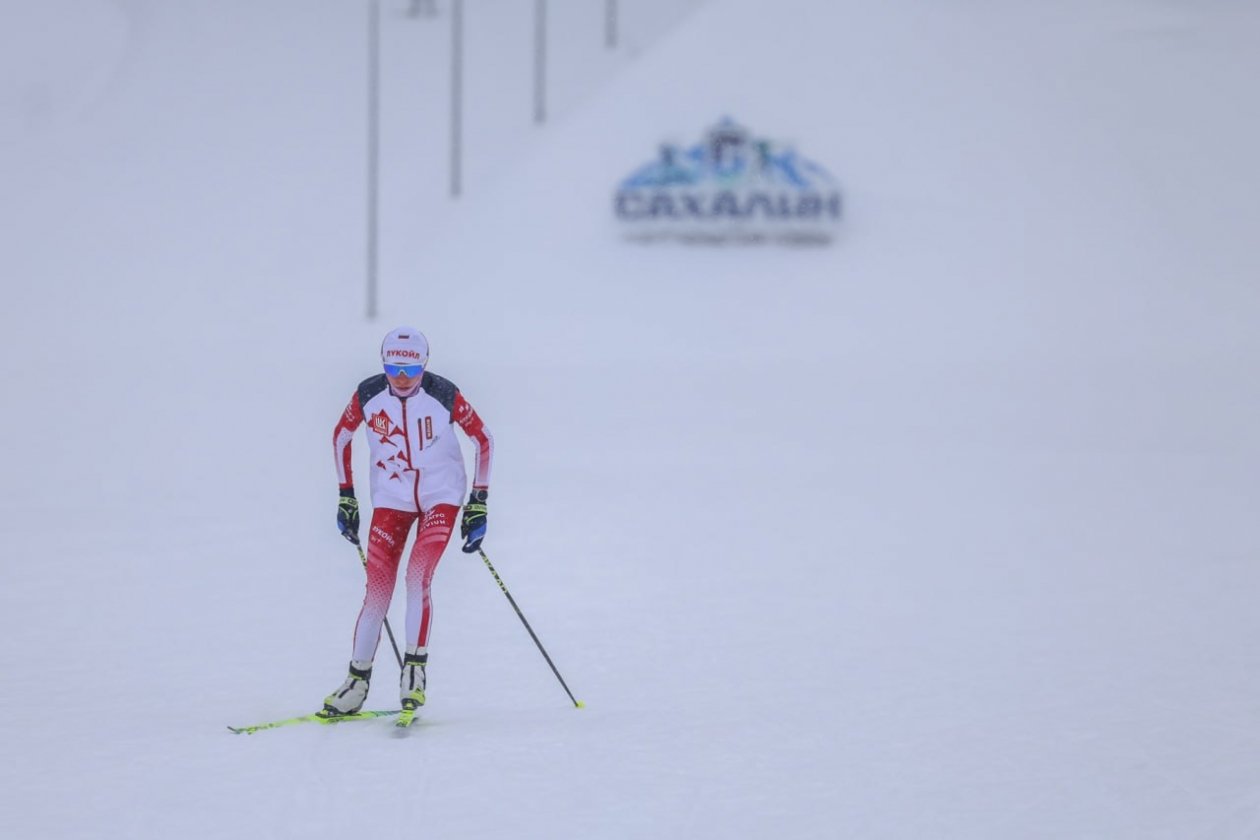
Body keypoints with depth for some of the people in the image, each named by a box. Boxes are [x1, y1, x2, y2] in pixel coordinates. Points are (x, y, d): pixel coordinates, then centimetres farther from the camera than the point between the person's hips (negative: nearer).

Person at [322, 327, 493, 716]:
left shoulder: (444, 395, -17)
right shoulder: (368, 395, -11)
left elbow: (483, 439, -4)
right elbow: (341, 436, 7)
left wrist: (479, 504, -5)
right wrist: (346, 498, 7)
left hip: (440, 496, -2)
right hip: (391, 498, 2)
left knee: (418, 576, -21)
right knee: (377, 589, -6)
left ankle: (415, 668, -9)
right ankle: (358, 679, 6)